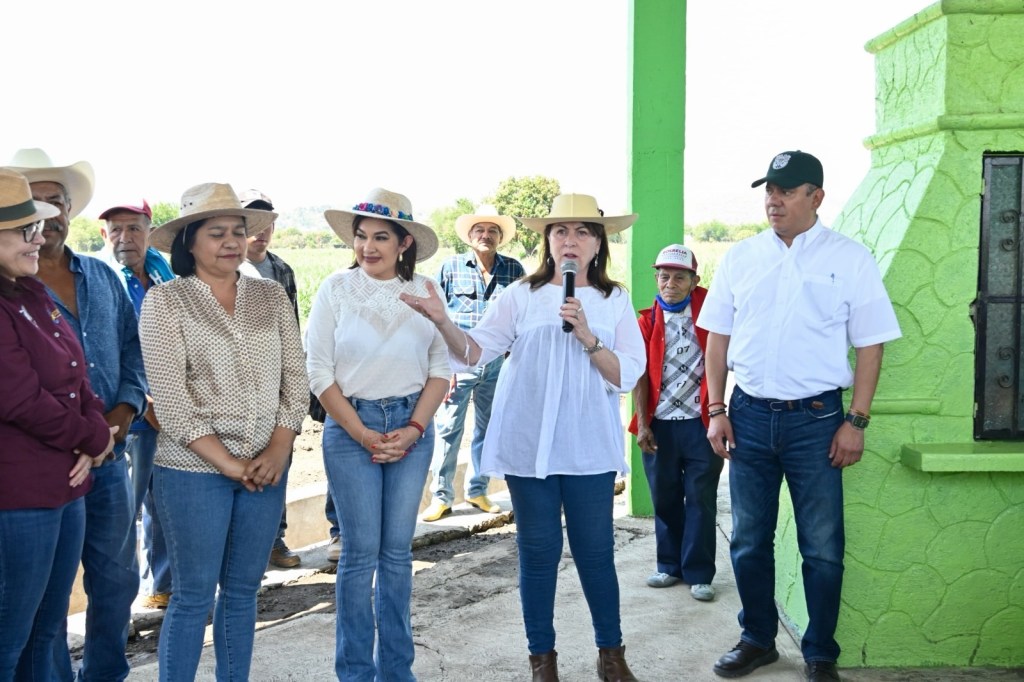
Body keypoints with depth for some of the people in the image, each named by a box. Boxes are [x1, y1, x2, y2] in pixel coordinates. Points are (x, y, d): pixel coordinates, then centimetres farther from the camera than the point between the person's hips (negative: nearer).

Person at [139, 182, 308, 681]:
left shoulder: (272, 295, 7)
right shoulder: (164, 301, -4)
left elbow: (295, 377, 5)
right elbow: (170, 399, -11)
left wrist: (279, 450, -7)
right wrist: (227, 463, -13)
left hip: (267, 467, 4)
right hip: (193, 469, -4)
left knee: (243, 590, 13)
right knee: (194, 595, 2)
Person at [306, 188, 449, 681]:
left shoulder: (425, 292, 1)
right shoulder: (335, 290, -4)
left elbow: (441, 367, 3)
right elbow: (319, 370, -5)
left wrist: (413, 429, -8)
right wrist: (362, 434, -9)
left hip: (412, 428, 2)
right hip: (351, 427, -2)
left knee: (398, 551, 9)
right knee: (360, 552, 0)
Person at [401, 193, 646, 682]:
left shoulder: (615, 301, 6)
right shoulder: (522, 295, 4)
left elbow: (627, 376, -2)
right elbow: (473, 352, -4)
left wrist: (587, 336, -16)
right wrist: (443, 322, -23)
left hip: (590, 447, 0)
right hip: (528, 445, 0)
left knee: (596, 550, 5)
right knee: (538, 552, 7)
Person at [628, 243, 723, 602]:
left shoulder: (706, 307, 2)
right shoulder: (648, 320, 4)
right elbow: (640, 375, 2)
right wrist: (642, 424, -3)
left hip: (701, 423, -1)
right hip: (659, 425, 2)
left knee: (700, 499, 3)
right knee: (664, 498, 11)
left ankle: (699, 573, 12)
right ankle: (670, 565, 26)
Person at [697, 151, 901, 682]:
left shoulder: (849, 259, -2)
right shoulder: (740, 258, 6)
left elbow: (870, 345, -2)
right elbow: (718, 337, 9)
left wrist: (856, 421, -7)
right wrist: (716, 410, 3)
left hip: (816, 419, -3)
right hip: (749, 415, 3)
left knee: (822, 548, 5)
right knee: (748, 541, 12)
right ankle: (758, 639, 30)